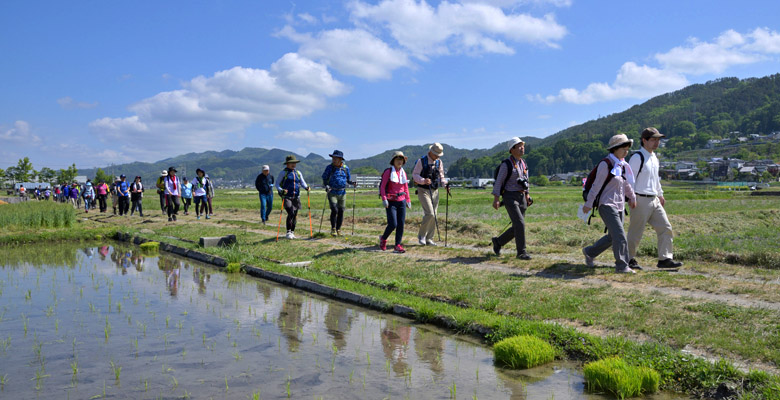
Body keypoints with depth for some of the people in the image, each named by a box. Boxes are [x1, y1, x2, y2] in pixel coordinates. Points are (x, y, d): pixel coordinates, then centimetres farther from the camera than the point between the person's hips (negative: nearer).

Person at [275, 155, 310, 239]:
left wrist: (306, 187, -10)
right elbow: (277, 183, -2)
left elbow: (302, 182, 13)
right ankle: (288, 232, -9)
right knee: (290, 213, -17)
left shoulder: (298, 173, 14)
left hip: (296, 197, 5)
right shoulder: (283, 173, -1)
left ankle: (292, 232, 18)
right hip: (286, 197, -5)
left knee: (295, 215, 6)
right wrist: (281, 190, -21)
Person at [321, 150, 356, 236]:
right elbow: (324, 179, 3)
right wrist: (326, 186, -15)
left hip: (342, 193, 3)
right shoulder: (329, 167, -1)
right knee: (334, 210, -14)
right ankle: (333, 229, 1)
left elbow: (348, 179, 17)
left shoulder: (345, 168, 6)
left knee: (341, 211, 5)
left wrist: (352, 183, -4)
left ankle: (338, 230, 18)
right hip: (332, 193, -3)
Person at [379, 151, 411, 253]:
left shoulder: (403, 173, 11)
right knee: (393, 224, -11)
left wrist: (408, 200, 15)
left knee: (401, 224, 1)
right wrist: (384, 199, -15)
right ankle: (383, 238, 17)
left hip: (401, 201, 5)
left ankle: (398, 245, 9)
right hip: (391, 202, -5)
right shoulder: (388, 172, -5)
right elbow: (382, 186, -5)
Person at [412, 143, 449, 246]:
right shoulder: (421, 161, -8)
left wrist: (445, 184, -2)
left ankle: (429, 238, 16)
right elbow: (414, 174, -8)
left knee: (434, 215, 6)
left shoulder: (439, 162, 9)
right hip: (423, 191, -6)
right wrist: (423, 180, -25)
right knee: (430, 214, -17)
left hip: (435, 191, 6)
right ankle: (421, 235, 0)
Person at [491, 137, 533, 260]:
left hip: (521, 197, 8)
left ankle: (498, 242, 27)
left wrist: (527, 195, 14)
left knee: (517, 227, 7)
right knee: (520, 224, -16)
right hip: (510, 197, -7)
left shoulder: (523, 163, 13)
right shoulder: (506, 164, -9)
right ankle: (521, 252, -7)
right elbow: (498, 182, -11)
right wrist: (496, 199, -17)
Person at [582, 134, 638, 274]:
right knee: (620, 236, -11)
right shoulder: (606, 164, -13)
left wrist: (632, 197, 31)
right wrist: (588, 204, -11)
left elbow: (626, 183, 24)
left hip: (619, 206, 9)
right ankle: (621, 266, -4)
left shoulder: (622, 165, 10)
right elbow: (597, 185, -13)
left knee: (612, 237, 13)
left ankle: (589, 252, 28)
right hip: (607, 205, -9)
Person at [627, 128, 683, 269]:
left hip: (654, 200, 9)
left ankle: (665, 258, 8)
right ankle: (629, 259, 13)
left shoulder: (654, 157, 15)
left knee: (665, 228, 4)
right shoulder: (637, 158, -12)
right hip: (641, 200, -9)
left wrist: (660, 194, 27)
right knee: (636, 232, -1)